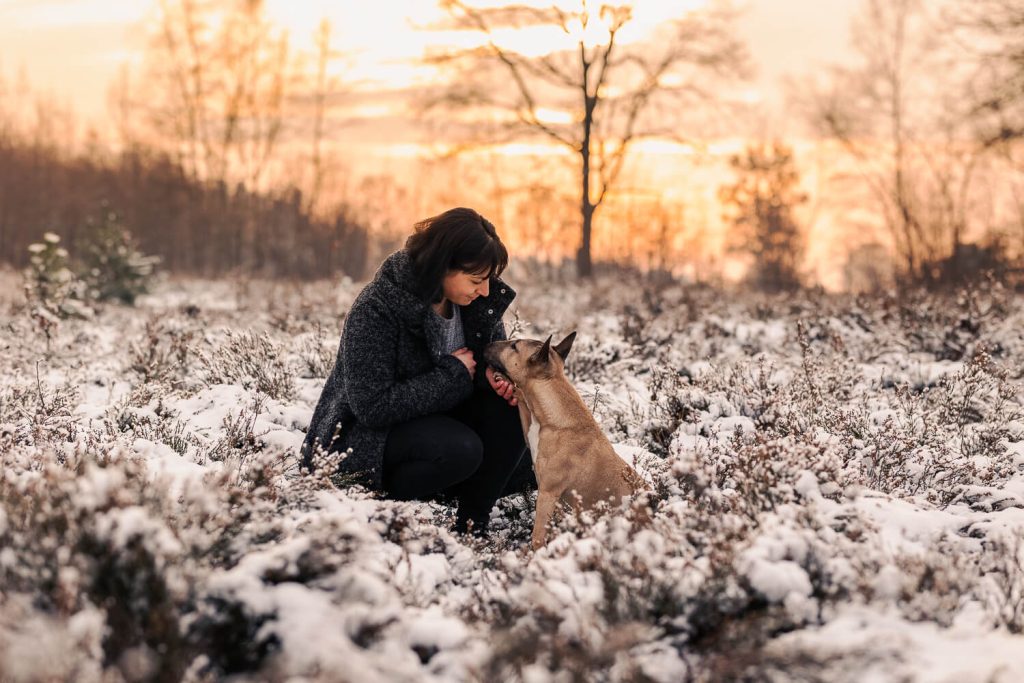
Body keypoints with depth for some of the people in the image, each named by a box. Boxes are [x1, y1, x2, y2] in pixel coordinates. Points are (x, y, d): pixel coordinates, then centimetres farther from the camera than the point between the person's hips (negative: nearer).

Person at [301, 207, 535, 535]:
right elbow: (371, 406, -28)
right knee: (460, 450, -35)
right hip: (367, 434, -7)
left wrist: (499, 376, -16)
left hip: (439, 415, 8)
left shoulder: (481, 298, -7)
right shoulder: (375, 309, -26)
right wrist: (453, 375, -24)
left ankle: (472, 519, -8)